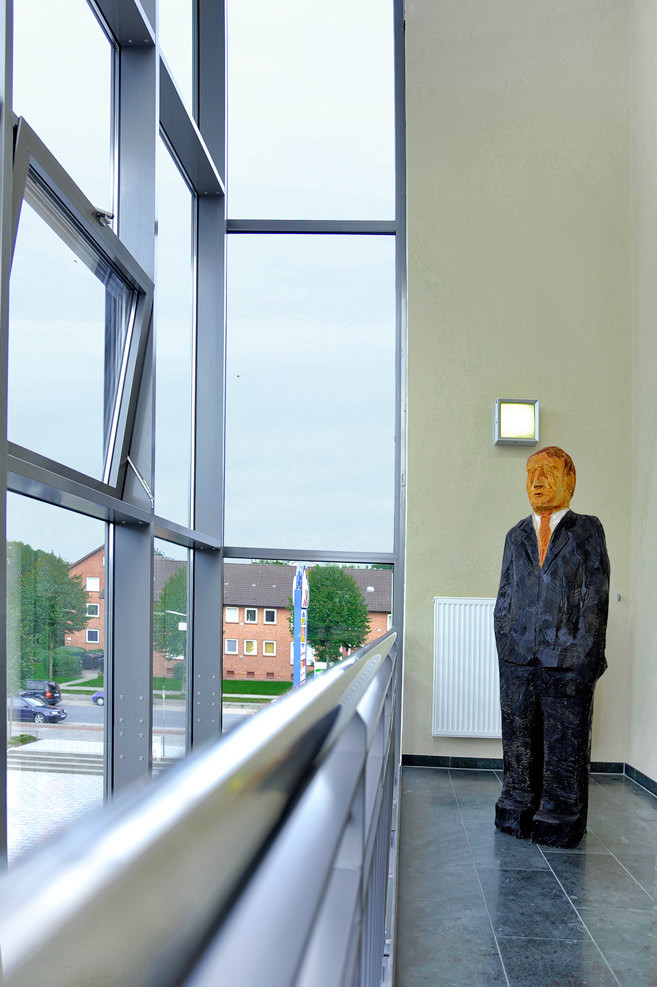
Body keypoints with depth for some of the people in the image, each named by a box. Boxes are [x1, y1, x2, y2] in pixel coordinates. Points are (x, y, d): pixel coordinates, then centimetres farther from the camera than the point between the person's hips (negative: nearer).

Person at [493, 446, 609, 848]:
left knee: (564, 747, 2)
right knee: (519, 743, 9)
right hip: (518, 660, 4)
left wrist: (583, 655, -8)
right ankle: (517, 814, 21)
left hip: (567, 662, -3)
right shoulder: (517, 536, 15)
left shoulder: (587, 531, 4)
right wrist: (504, 645, 7)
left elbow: (595, 596, -1)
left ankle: (559, 823, 13)